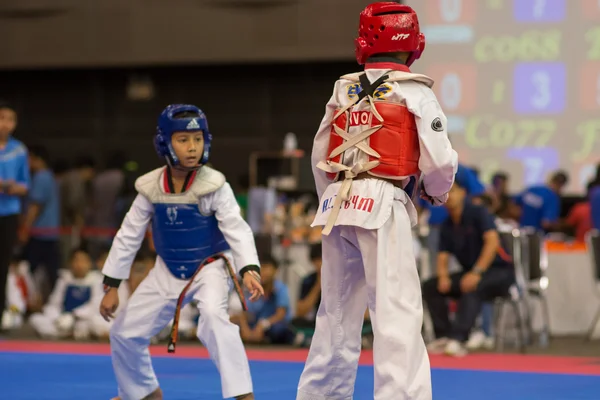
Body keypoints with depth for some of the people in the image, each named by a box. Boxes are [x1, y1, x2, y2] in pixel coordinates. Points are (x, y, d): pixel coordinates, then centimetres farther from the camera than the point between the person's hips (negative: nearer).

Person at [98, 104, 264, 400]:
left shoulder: (213, 186, -21)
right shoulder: (150, 189, -11)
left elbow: (237, 229, -26)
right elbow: (128, 236, -2)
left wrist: (249, 269, -44)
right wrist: (112, 285, -1)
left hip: (210, 267, -5)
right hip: (168, 272, 5)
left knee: (213, 317, -36)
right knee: (125, 332, 10)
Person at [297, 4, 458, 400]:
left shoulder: (343, 91, 12)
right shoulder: (415, 92, -3)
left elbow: (319, 156, 16)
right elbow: (439, 160, -7)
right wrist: (439, 192, 14)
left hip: (337, 203, 6)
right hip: (383, 206, -6)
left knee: (337, 309, 17)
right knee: (397, 311, -8)